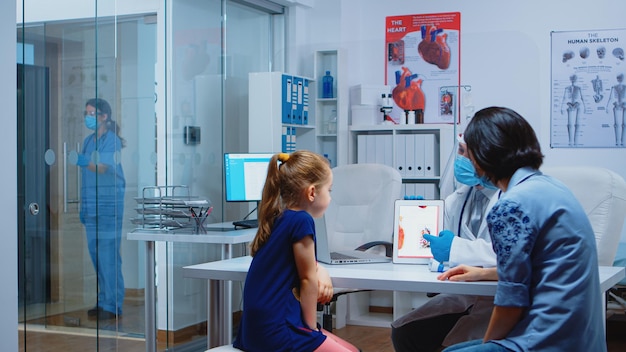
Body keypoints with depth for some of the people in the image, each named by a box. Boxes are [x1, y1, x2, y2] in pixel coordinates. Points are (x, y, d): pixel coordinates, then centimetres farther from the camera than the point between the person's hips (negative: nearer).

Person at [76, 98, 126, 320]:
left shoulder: (112, 141, -7)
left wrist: (84, 162, -40)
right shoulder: (88, 141, 16)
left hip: (109, 204, -8)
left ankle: (113, 306, -2)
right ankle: (103, 301, 19)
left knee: (108, 256, -7)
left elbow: (102, 168, -22)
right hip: (91, 207, 8)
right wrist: (83, 205, 17)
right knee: (96, 254, 10)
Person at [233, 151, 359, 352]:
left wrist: (320, 272, 9)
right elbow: (307, 279, -8)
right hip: (276, 331, -10)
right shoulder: (302, 220, -15)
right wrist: (312, 329, 1)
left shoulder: (277, 219, 12)